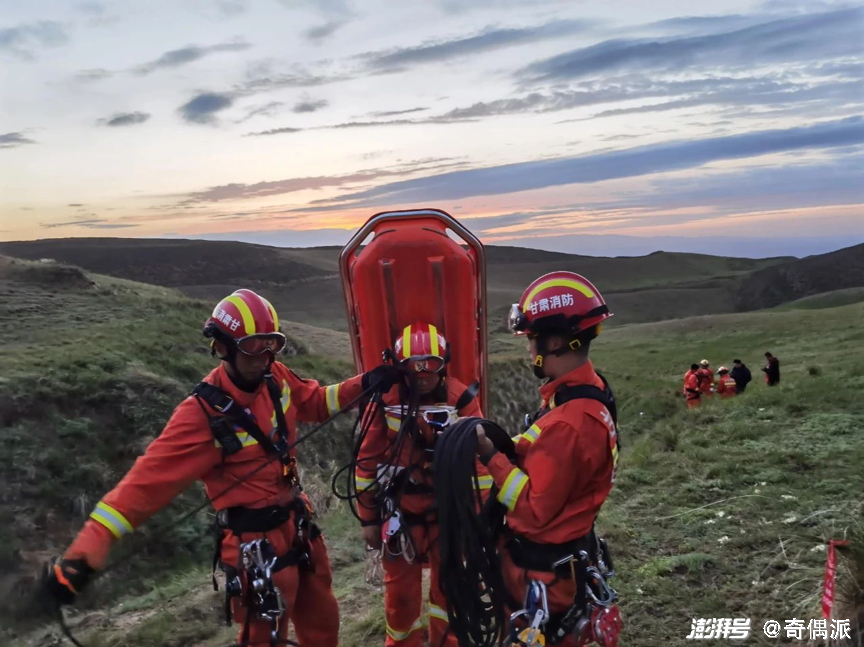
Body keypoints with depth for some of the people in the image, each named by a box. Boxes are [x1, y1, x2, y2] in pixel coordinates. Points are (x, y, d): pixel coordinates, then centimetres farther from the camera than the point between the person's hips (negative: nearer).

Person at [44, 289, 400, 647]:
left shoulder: (276, 378, -6)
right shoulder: (203, 414, -25)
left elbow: (314, 402, 13)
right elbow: (148, 479, -28)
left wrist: (365, 383, 1)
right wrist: (83, 554, -32)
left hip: (297, 523, 7)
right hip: (258, 543, -7)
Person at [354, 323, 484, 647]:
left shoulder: (462, 398, -13)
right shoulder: (385, 400, -12)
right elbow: (368, 460, -3)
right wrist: (368, 517, 1)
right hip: (401, 509, 0)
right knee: (400, 589, 14)